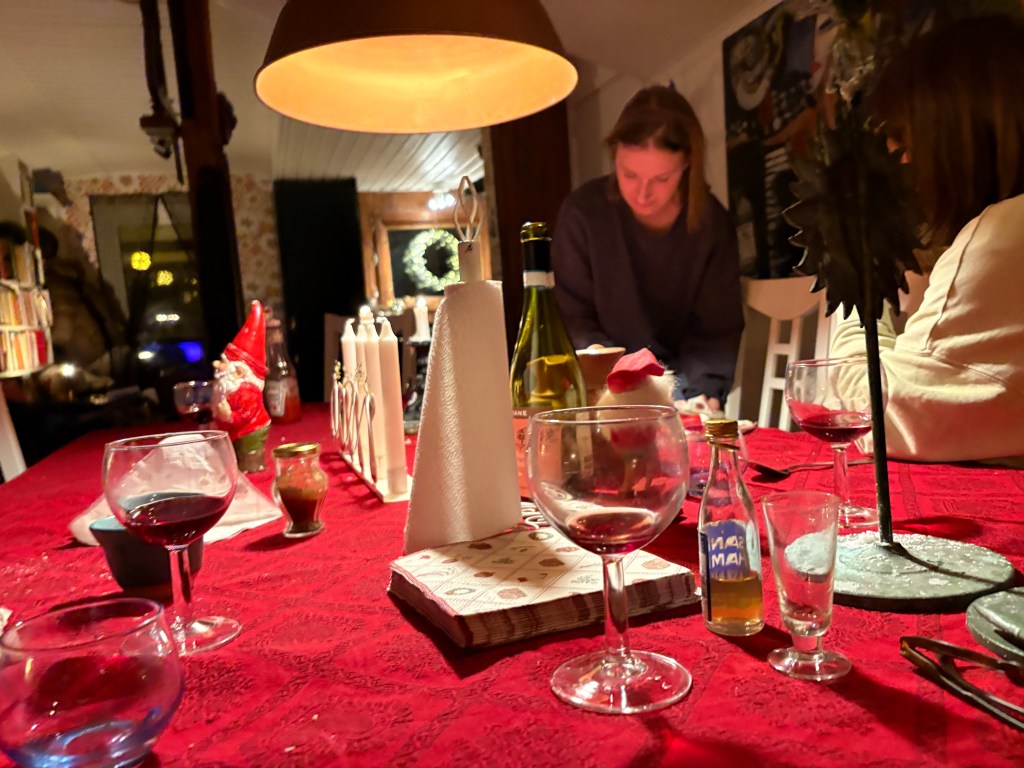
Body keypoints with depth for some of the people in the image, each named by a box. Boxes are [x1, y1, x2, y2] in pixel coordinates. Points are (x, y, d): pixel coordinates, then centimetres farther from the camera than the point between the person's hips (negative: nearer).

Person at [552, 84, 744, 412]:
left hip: (682, 387, 2)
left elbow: (716, 330, -1)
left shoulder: (712, 223, -5)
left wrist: (701, 392, -18)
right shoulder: (583, 212, -10)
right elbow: (572, 320, -7)